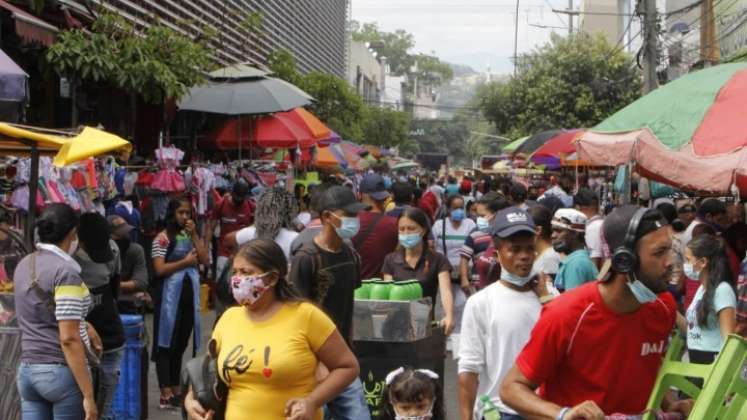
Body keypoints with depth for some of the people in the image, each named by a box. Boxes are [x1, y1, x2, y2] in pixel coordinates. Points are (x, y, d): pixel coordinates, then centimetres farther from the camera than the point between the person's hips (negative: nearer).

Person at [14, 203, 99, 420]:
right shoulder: (66, 272, -16)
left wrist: (84, 325, 31)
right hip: (62, 372, -7)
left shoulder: (24, 265, 9)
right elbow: (68, 338, -21)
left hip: (27, 370, 7)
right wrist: (88, 395, -19)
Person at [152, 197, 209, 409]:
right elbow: (159, 269, -14)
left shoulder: (192, 235, 14)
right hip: (170, 293, -6)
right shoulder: (163, 238, -6)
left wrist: (194, 235, -4)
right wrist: (185, 262, -11)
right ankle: (166, 394, -1)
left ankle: (176, 390, 21)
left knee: (181, 343, 12)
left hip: (190, 292, 6)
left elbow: (205, 260, 1)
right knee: (166, 343, -2)